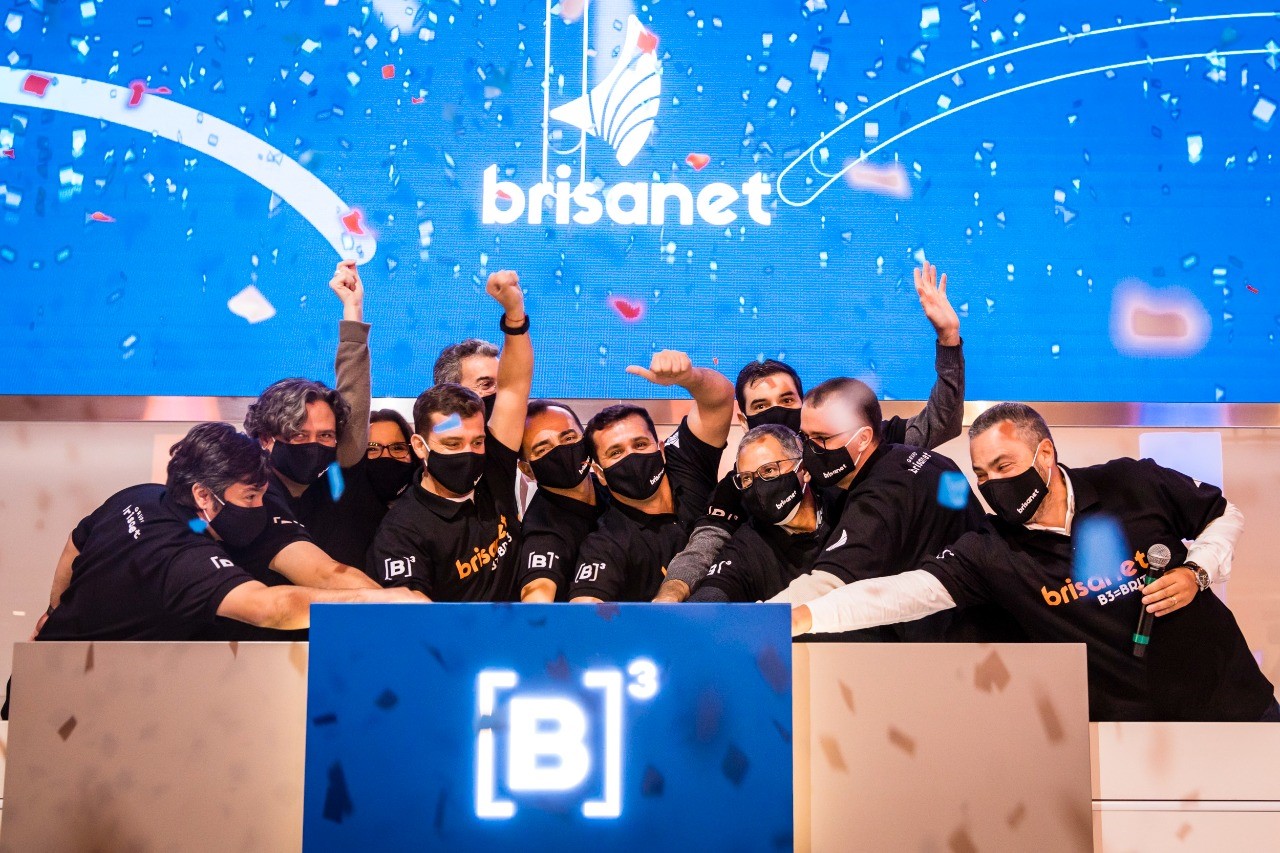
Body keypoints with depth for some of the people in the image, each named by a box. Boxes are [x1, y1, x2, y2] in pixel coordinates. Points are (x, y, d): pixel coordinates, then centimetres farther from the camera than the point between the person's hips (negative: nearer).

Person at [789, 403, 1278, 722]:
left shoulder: (1134, 484, -10)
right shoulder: (992, 552, -12)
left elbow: (1225, 515, 7)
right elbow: (906, 591, -23)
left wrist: (1197, 572, -12)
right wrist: (805, 615, -35)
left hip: (1232, 699, 1)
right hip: (1129, 721, -1)